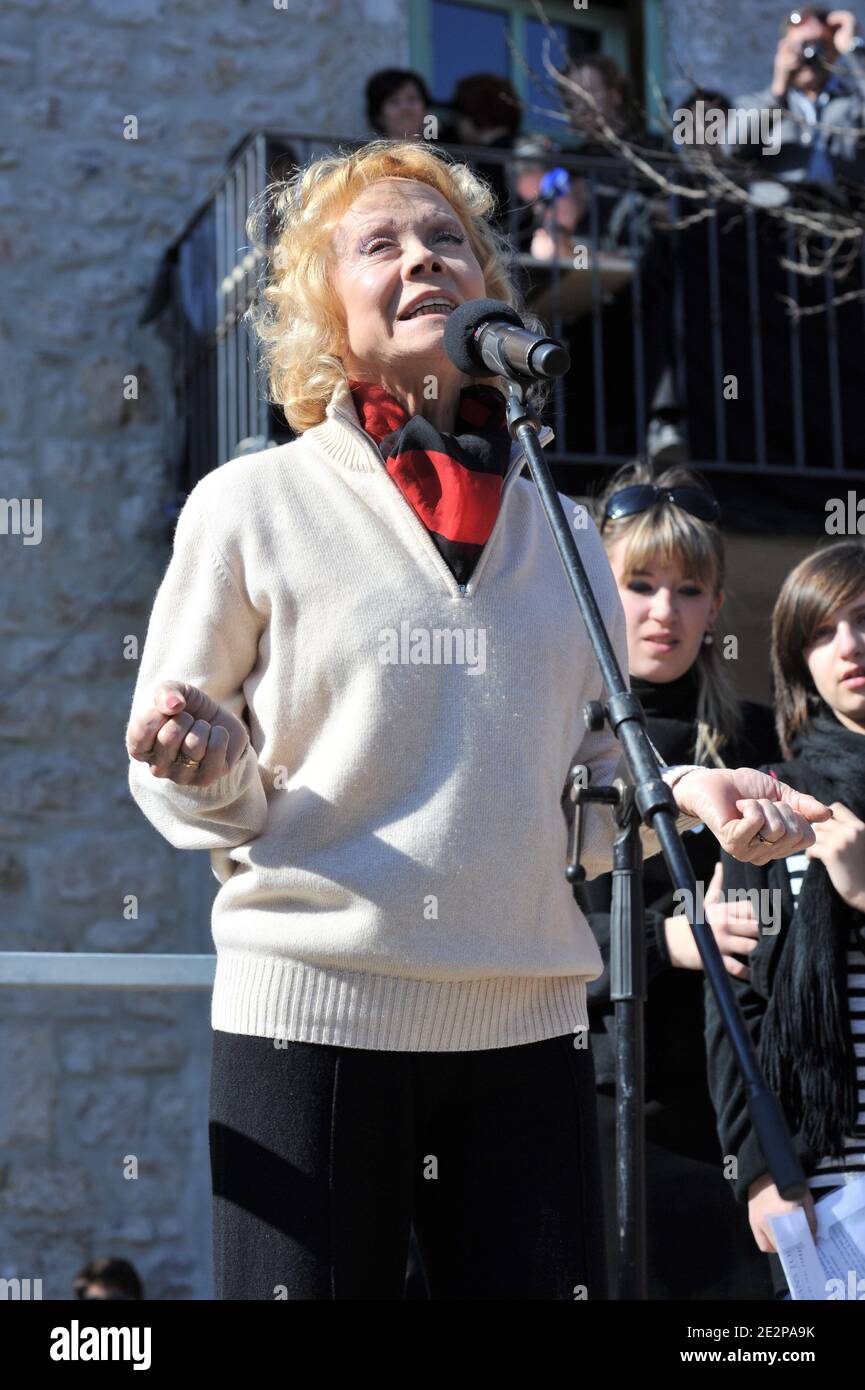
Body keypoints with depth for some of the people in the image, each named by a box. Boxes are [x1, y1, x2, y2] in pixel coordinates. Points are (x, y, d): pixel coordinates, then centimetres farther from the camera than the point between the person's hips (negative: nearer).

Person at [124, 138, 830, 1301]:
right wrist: (208, 761, -19)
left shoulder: (561, 535, 12)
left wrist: (683, 792, -2)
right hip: (313, 1013, -3)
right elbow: (183, 789, 3)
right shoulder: (253, 504, 0)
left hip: (528, 1025, 4)